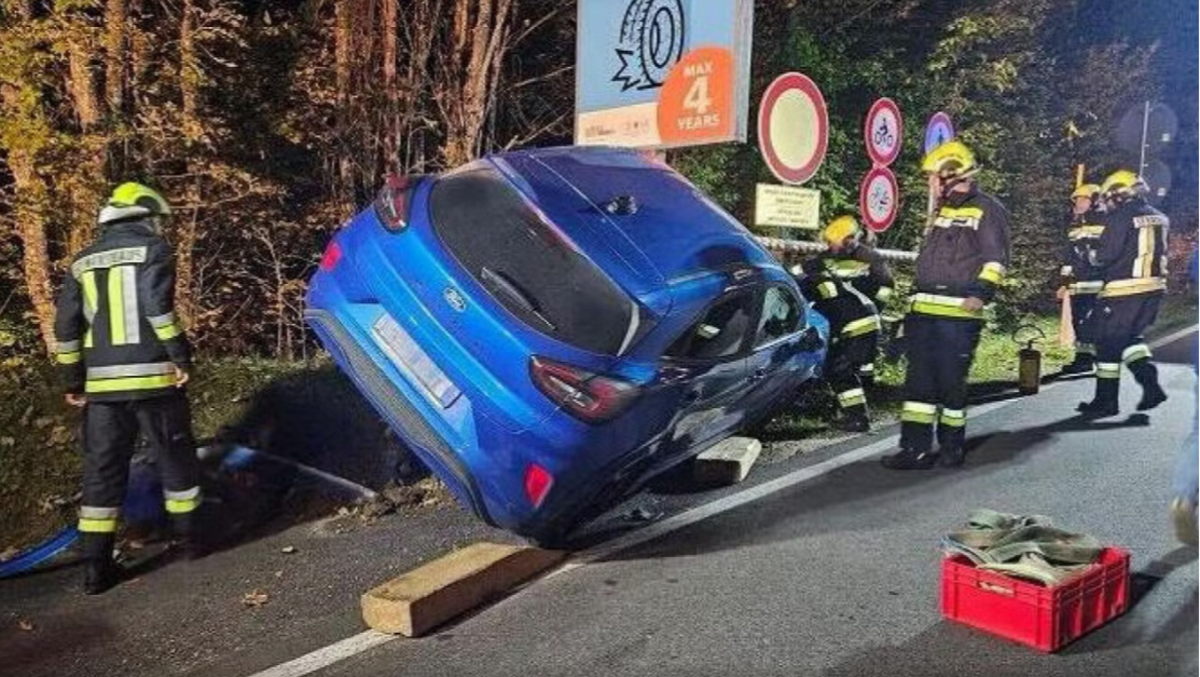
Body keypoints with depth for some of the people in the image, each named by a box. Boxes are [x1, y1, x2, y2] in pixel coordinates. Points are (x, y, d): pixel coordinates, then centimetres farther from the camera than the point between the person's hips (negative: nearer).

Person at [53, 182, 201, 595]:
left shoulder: (83, 262, 13)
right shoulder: (152, 249, -2)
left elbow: (65, 325, 9)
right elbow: (157, 306, -17)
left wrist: (73, 381, 15)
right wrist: (181, 356, -12)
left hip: (102, 384, 4)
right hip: (152, 376, -4)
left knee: (102, 469, 8)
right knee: (175, 458, 13)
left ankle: (97, 567, 8)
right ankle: (187, 537, 23)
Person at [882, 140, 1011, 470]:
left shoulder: (986, 209, -3)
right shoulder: (941, 211, 22)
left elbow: (995, 259, -11)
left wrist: (981, 292, -22)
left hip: (959, 313, -7)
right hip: (924, 310, 8)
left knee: (951, 381, -1)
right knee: (919, 378, 3)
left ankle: (952, 445, 14)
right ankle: (915, 447, 6)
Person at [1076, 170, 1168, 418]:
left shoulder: (1119, 218, -13)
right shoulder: (1159, 218, 11)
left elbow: (1105, 256, -16)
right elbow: (1161, 253, 16)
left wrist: (1092, 255, 4)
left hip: (1123, 290, -8)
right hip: (1154, 287, 8)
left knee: (1109, 342, 2)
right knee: (1130, 337, 22)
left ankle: (1106, 401, 8)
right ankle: (1150, 384, 9)